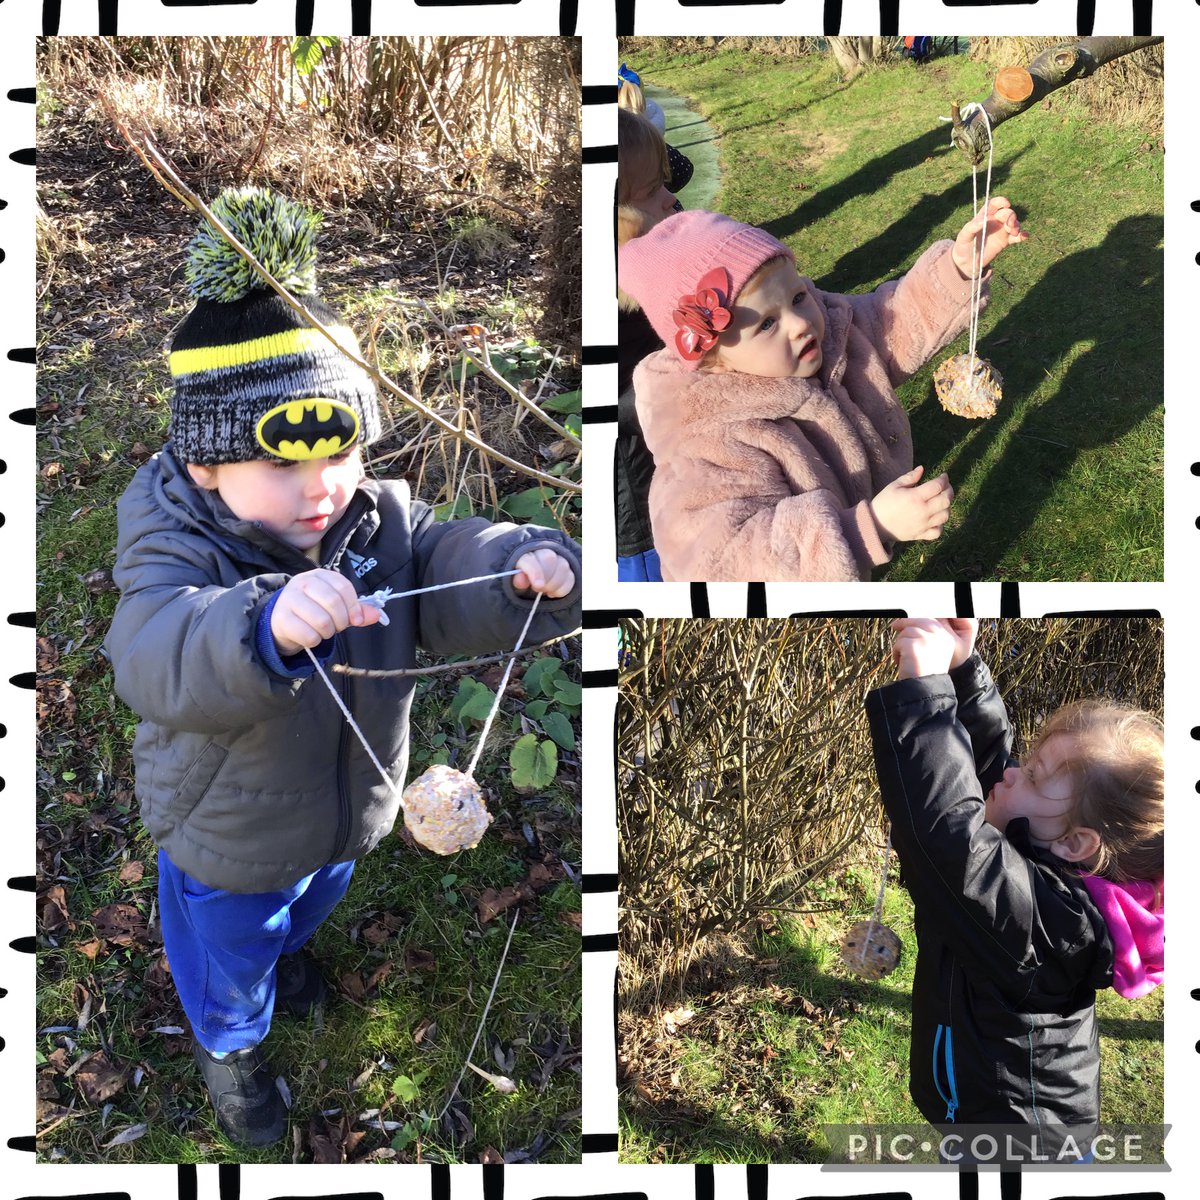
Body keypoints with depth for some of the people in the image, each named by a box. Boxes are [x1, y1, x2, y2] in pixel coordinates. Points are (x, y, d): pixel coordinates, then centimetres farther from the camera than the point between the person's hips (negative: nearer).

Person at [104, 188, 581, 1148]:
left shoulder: (383, 522, -19)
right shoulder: (176, 558, -33)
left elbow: (458, 574, -27)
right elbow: (159, 664, -51)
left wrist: (528, 567, -50)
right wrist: (267, 625, -70)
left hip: (348, 814, 5)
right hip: (228, 845, -4)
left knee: (309, 906, 39)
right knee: (227, 968, 26)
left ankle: (283, 948, 75)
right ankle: (230, 1046, 62)